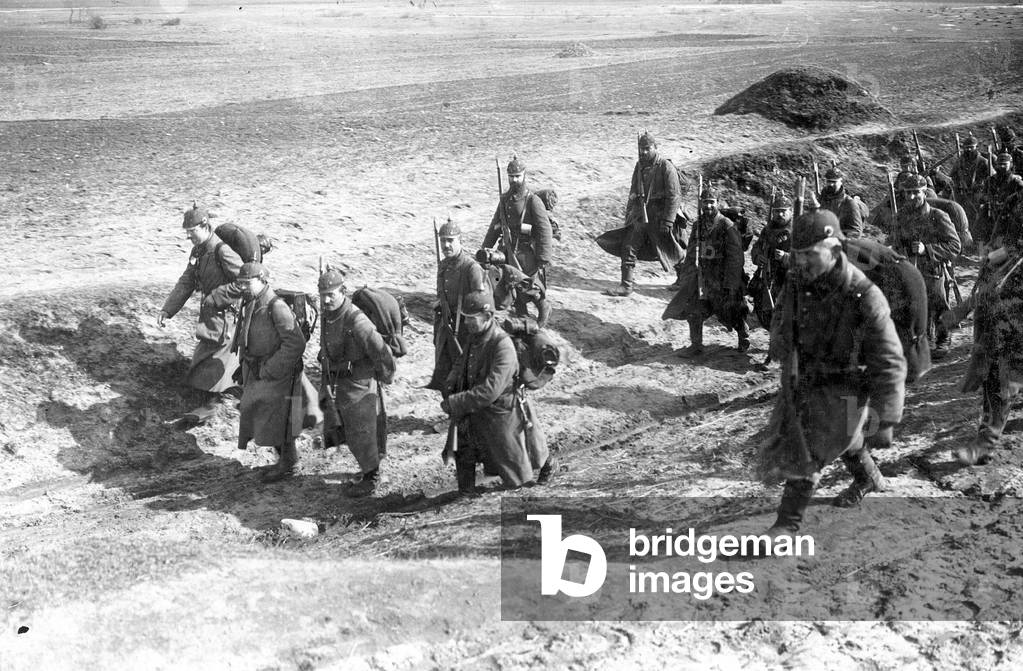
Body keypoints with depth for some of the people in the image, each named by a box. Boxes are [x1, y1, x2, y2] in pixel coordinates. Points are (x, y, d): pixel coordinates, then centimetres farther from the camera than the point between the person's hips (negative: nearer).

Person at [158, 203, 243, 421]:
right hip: (209, 309, 9)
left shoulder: (222, 251, -23)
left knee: (212, 359, -6)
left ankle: (208, 405, 2)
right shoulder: (197, 251, 6)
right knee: (227, 353, 20)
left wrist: (214, 297, -23)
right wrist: (167, 310, 2)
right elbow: (185, 283, 10)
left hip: (225, 313, -9)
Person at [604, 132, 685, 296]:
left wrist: (667, 221, -20)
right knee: (628, 248, -3)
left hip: (659, 217, -6)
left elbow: (674, 196, -16)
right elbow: (633, 192, 20)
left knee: (670, 250, 8)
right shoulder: (639, 166, 9)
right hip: (641, 215, 6)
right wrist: (629, 213, 16)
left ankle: (683, 278, 31)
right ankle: (627, 285, 1)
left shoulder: (666, 168, -14)